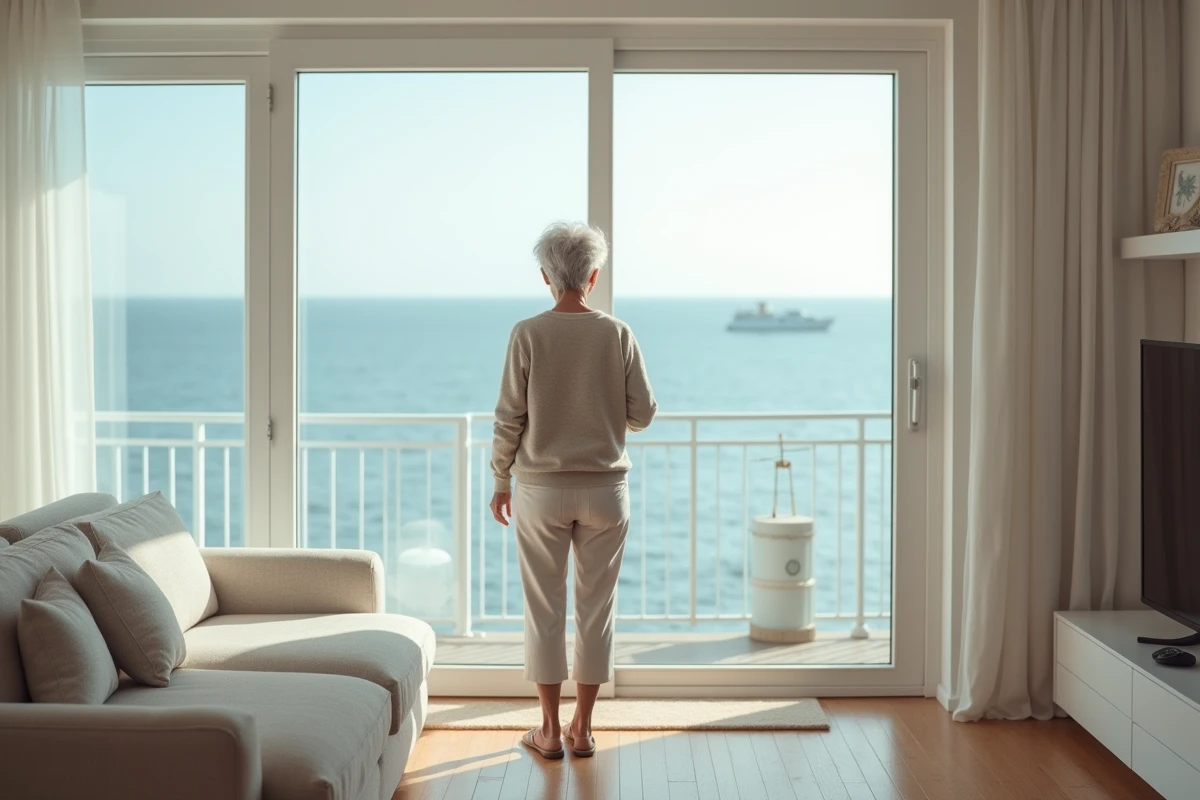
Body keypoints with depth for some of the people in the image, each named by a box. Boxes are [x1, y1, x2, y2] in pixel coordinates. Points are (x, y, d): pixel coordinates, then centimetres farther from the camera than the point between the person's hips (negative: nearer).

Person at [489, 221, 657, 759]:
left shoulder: (528, 335, -8)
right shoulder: (617, 335, -4)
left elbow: (509, 418, -7)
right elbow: (642, 414, -1)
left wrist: (500, 481, 5)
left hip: (541, 490, -1)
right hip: (604, 489, 1)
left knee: (544, 608, 8)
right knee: (595, 607, 10)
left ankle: (550, 731, 13)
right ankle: (583, 729, 16)